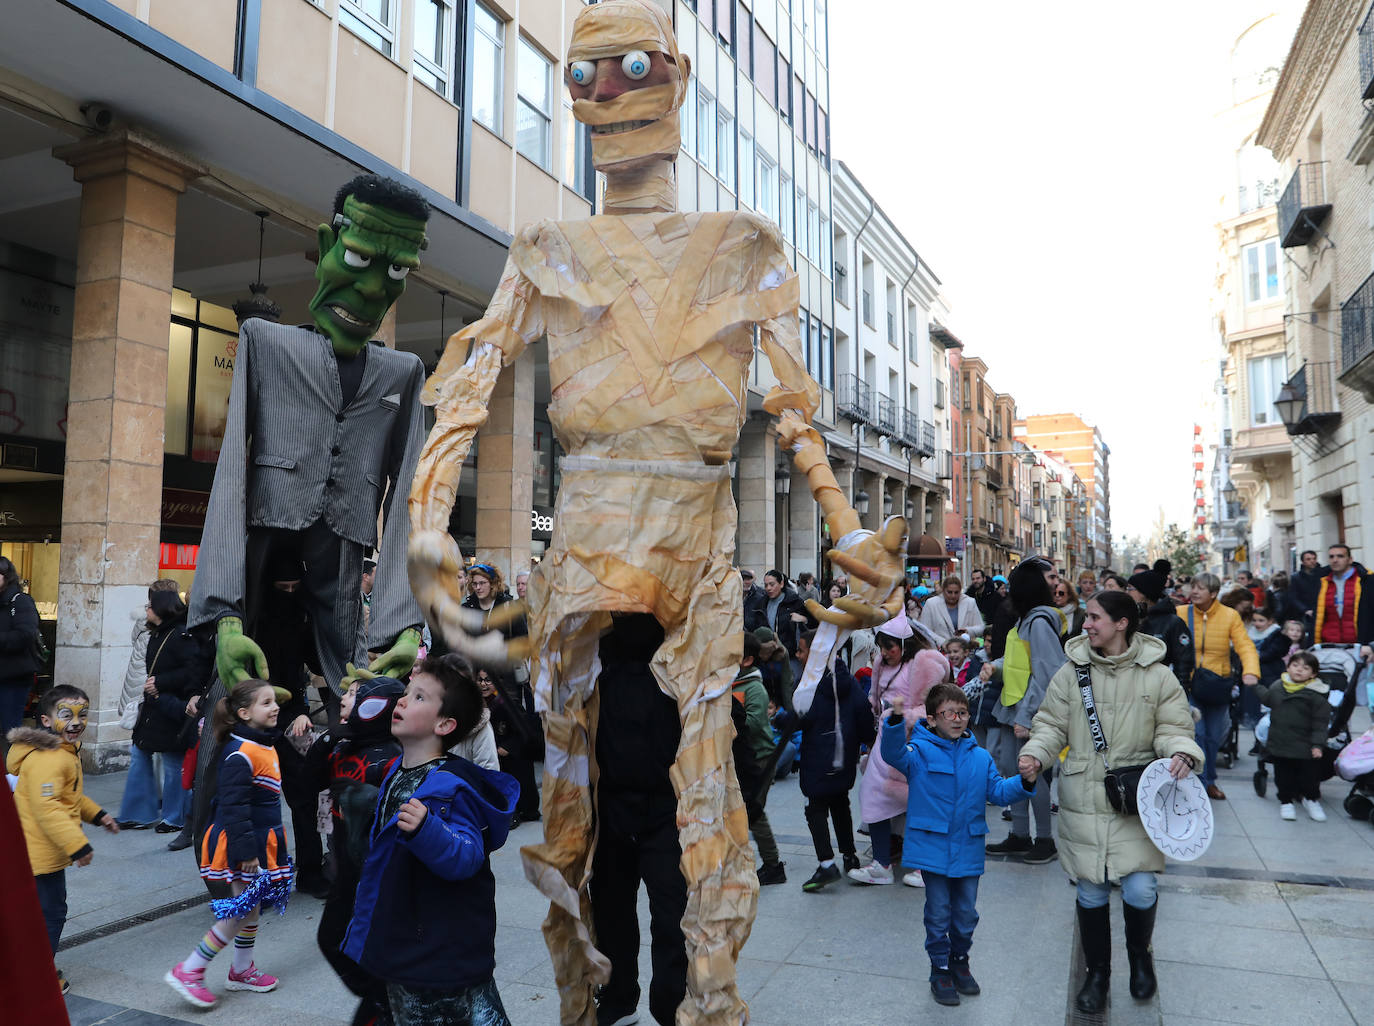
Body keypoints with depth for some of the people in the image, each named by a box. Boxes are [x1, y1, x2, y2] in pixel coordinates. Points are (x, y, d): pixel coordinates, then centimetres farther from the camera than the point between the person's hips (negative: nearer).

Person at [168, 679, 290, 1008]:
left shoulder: (264, 746, 8)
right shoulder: (240, 754, -23)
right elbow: (233, 806, -25)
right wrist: (245, 851, -25)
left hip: (260, 840, 10)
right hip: (241, 843, -10)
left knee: (251, 907, 19)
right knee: (241, 913, -2)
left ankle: (242, 970, 33)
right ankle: (187, 972, 9)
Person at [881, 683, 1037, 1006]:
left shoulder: (980, 758, 5)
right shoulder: (920, 751, -10)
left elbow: (998, 792, 7)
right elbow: (894, 754, -29)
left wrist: (1024, 783, -13)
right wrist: (896, 720, -47)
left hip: (968, 851, 4)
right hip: (933, 849, -4)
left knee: (966, 913, 16)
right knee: (939, 913, 7)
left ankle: (960, 961, 40)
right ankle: (940, 970, 27)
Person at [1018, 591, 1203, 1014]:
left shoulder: (1157, 676, -2)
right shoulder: (1072, 672, 0)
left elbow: (1173, 728, 3)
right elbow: (1052, 726, 5)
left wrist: (1181, 753, -19)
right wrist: (1035, 755, -13)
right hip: (1083, 802, 1)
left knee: (1140, 890, -6)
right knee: (1091, 892, 8)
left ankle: (1139, 955, 29)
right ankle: (1098, 973, 32)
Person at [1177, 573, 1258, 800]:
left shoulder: (1230, 616, -1)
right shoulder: (1180, 613, -3)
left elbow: (1245, 646, -10)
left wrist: (1250, 671, -26)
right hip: (1188, 684, -2)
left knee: (1213, 735, 12)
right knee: (1195, 732, -12)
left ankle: (1209, 781, 30)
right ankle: (1201, 781, -2)